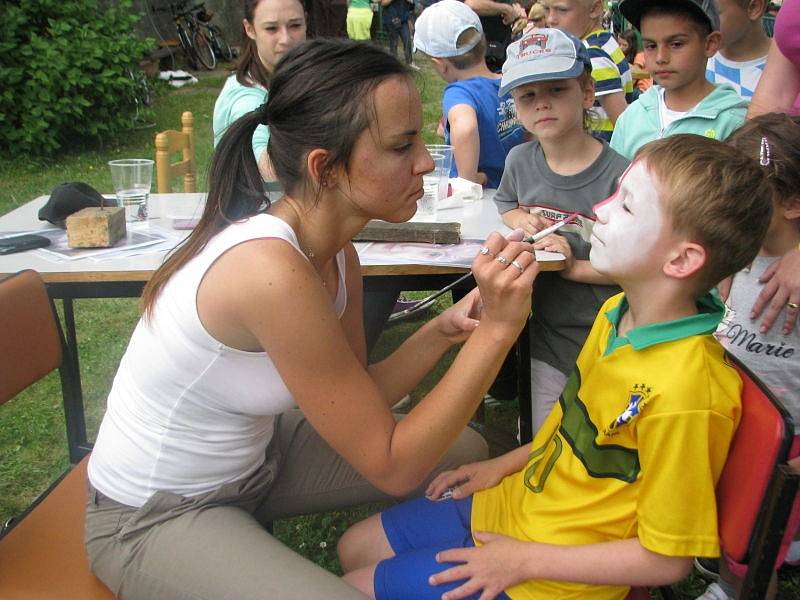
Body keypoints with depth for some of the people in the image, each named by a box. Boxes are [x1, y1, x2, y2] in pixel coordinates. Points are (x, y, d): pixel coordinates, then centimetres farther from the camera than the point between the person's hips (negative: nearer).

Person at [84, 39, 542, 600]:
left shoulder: (336, 255, -7)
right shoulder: (270, 270, -34)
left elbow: (355, 407, 1)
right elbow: (392, 467, -26)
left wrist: (442, 331, -13)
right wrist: (497, 328, -28)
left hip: (250, 459, 8)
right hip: (154, 517, -8)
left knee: (465, 452, 10)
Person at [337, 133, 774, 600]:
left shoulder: (687, 393, -32)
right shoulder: (618, 313, -5)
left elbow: (666, 560, -23)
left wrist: (525, 561, -18)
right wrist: (505, 464, 9)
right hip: (514, 500, 8)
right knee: (355, 548, 17)